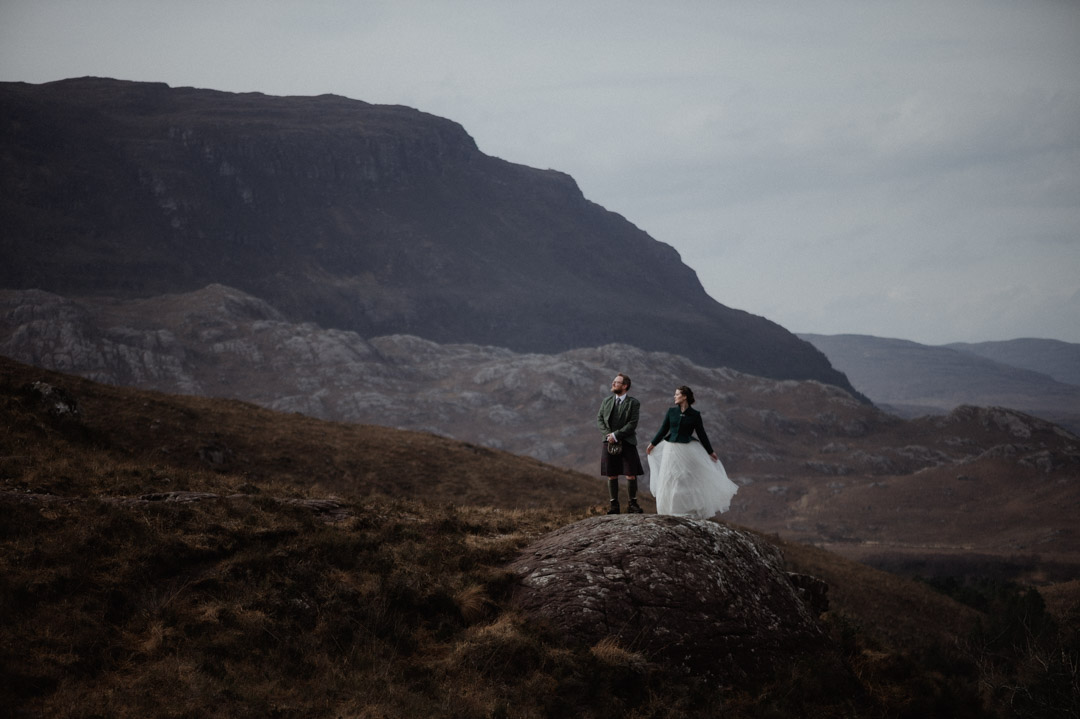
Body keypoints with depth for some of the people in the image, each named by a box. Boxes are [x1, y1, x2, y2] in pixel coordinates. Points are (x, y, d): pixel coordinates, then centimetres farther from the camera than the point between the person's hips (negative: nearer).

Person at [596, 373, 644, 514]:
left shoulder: (633, 403, -3)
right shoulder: (607, 400, 11)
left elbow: (632, 424, -9)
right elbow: (599, 418, 9)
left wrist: (616, 435, -15)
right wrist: (608, 433, -7)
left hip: (627, 443, -3)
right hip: (610, 443, 3)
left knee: (631, 476, -4)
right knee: (611, 476, 4)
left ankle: (632, 504, 8)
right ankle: (614, 505, 11)